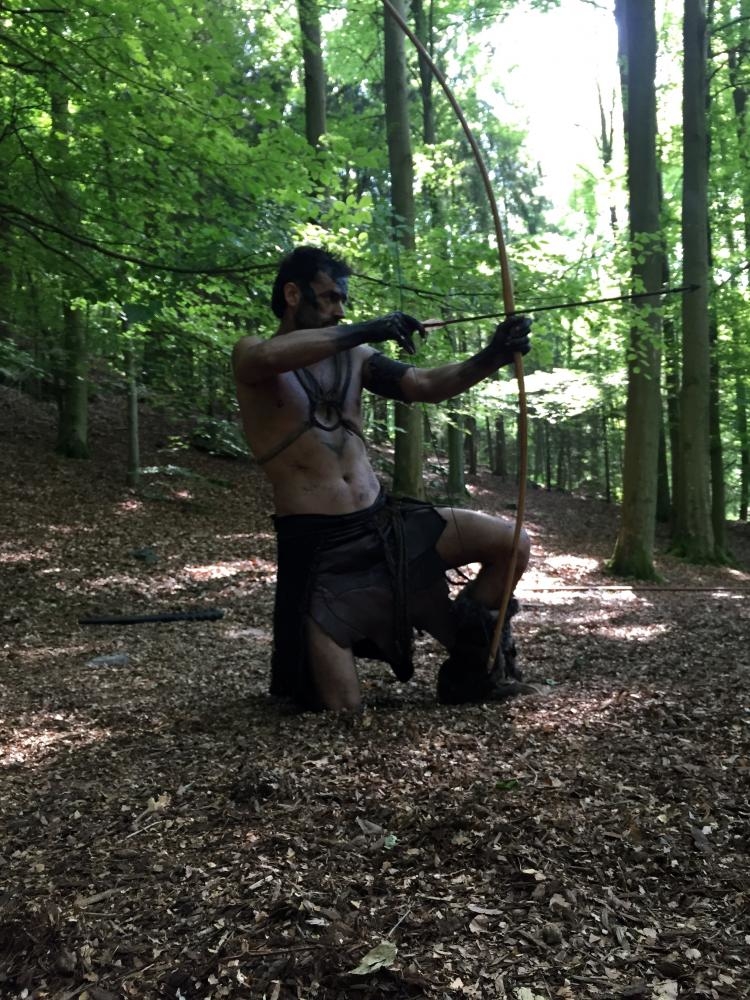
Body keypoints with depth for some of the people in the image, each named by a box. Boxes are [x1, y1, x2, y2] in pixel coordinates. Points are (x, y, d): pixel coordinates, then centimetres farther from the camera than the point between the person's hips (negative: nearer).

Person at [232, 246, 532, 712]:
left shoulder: (354, 356, 11)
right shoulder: (252, 357, -4)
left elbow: (425, 385, 1)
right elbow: (269, 356, -30)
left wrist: (490, 357, -15)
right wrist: (365, 330, -31)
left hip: (385, 520, 6)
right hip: (318, 543, -5)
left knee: (512, 543, -1)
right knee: (341, 706, -8)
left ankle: (469, 668, 19)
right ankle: (307, 675, 30)